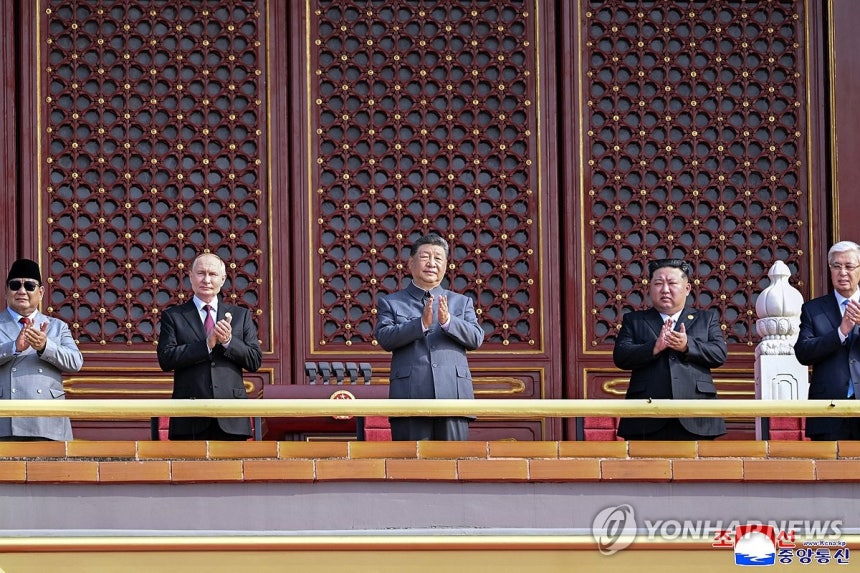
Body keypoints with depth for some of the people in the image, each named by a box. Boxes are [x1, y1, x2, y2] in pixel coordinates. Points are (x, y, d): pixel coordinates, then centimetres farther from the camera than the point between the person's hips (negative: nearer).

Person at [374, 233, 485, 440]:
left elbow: (476, 338, 5)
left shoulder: (461, 302, 19)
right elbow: (384, 338, -4)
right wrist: (421, 323, -17)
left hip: (453, 398, 2)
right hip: (410, 397, -2)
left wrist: (448, 321, -13)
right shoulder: (390, 303, 13)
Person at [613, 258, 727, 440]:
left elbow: (720, 354, 3)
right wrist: (655, 347, -16)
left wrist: (687, 346, -14)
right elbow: (620, 357, 0)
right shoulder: (634, 321, 14)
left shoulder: (706, 319, 17)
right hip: (647, 422, -1)